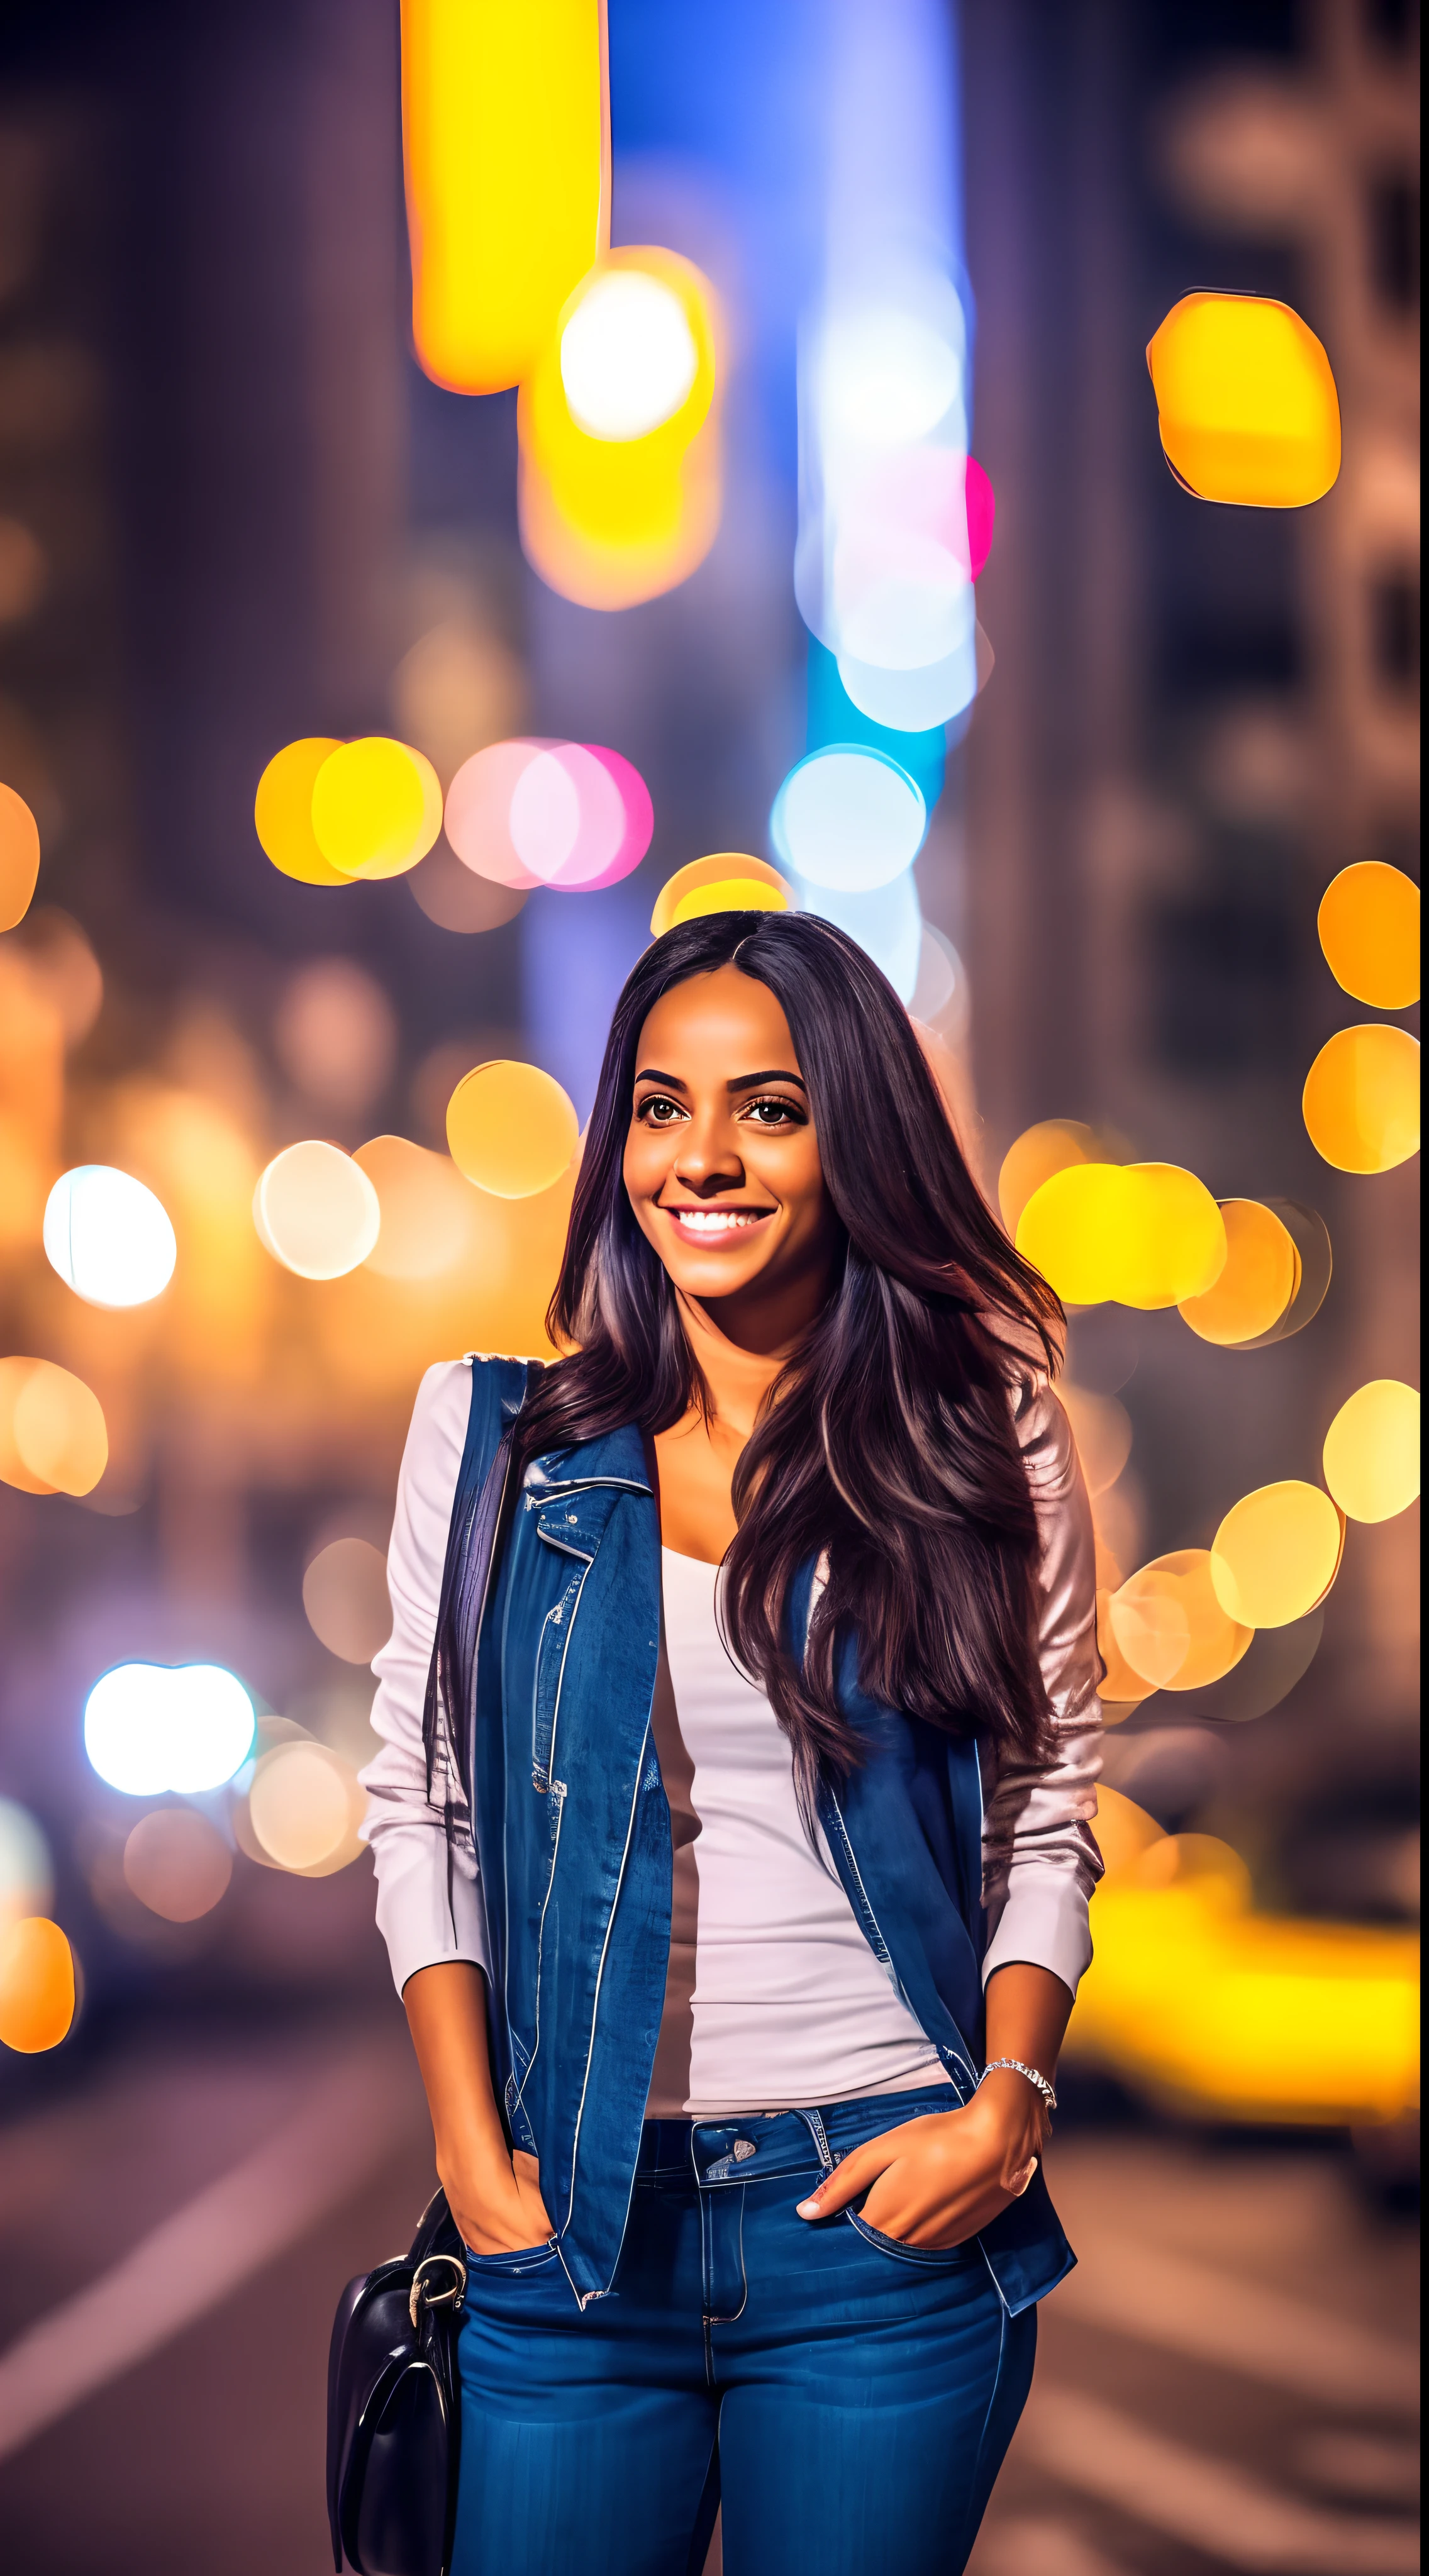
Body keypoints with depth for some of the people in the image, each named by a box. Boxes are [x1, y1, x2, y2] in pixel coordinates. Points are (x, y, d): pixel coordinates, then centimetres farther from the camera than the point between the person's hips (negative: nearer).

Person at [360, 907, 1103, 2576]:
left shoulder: (987, 1438, 2)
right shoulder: (493, 1432, 3)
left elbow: (1048, 1824, 7)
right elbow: (418, 1805, 6)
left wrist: (1009, 2102, -7)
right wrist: (470, 2149, -4)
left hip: (891, 2210, -1)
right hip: (575, 2231, 1)